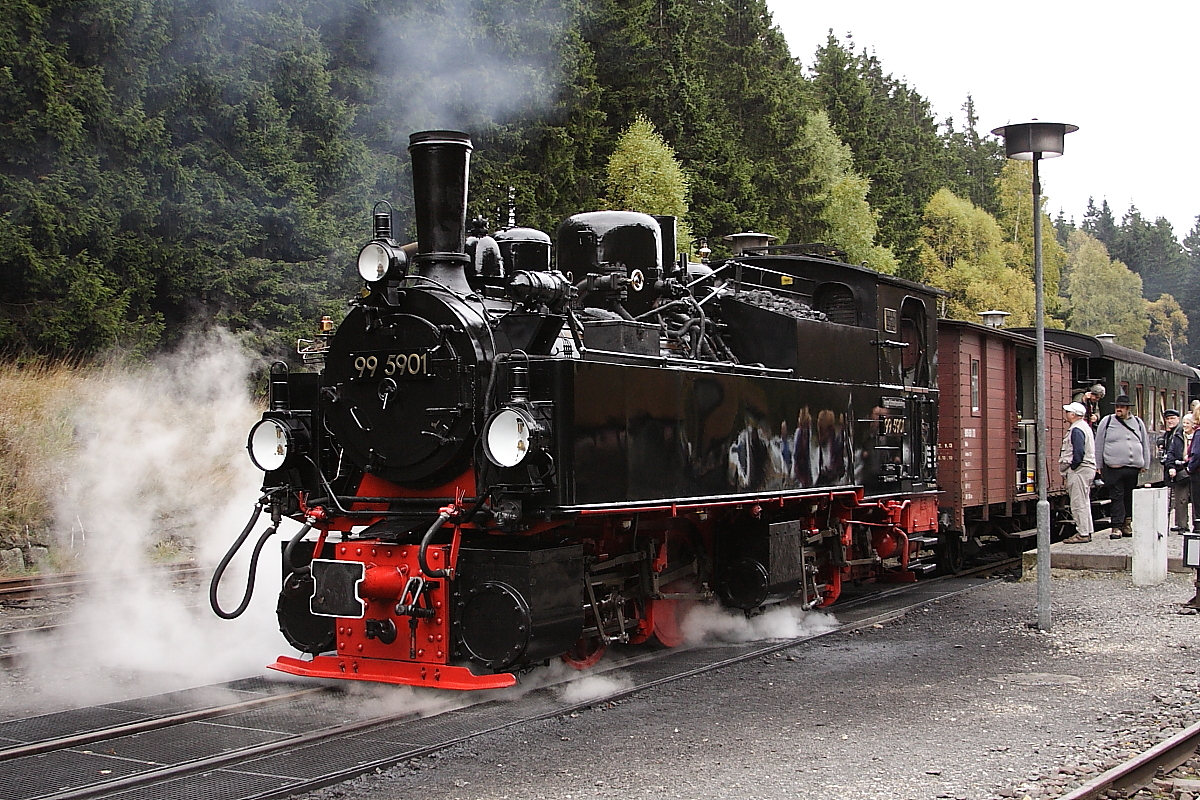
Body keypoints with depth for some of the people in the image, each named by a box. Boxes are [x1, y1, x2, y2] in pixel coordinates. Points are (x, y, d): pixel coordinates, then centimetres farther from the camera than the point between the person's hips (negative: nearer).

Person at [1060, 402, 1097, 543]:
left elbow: (1078, 453, -24)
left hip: (1078, 471, -11)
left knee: (1079, 504, -8)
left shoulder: (1077, 430, -15)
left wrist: (1072, 468, -15)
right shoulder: (1085, 427, 18)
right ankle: (1086, 532, 20)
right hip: (1087, 469, 11)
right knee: (1084, 503, 15)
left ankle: (1083, 534, -6)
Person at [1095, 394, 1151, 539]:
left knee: (1130, 497, 7)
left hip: (1134, 468, 3)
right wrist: (1100, 466, 3)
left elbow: (1145, 445, 18)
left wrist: (1145, 465, 14)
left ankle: (1126, 523, 17)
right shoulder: (1107, 422, 4)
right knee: (1117, 497, -6)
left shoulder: (1138, 423, 13)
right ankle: (1117, 527, -6)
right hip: (1114, 468, -3)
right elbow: (1099, 446, 6)